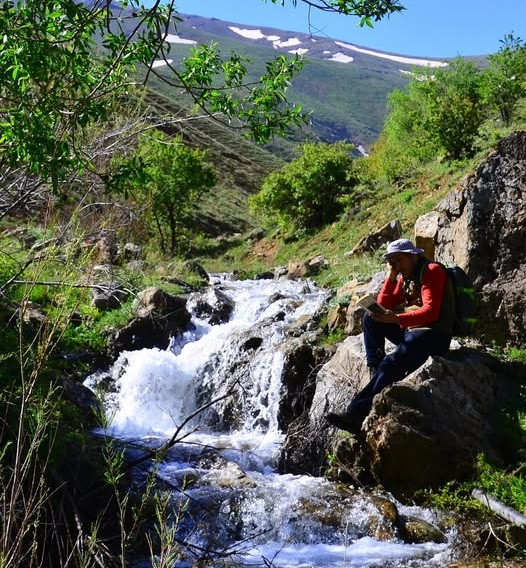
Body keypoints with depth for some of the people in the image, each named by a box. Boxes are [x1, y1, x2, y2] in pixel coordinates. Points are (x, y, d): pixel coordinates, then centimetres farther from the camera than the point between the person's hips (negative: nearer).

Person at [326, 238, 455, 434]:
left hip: (433, 335, -9)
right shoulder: (404, 277, 18)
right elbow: (384, 306, 13)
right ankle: (374, 370, -5)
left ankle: (356, 414, -37)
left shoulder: (432, 271, -8)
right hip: (410, 330, 9)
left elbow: (431, 312, -21)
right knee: (370, 319, 2)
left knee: (391, 364, -30)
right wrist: (391, 278, 3)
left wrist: (396, 319, -32)